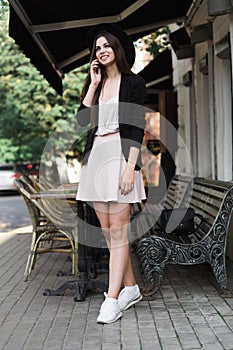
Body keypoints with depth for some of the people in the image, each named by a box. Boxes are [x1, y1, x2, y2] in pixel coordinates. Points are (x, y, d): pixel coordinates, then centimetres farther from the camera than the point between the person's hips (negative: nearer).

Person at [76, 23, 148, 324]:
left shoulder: (133, 83, 1)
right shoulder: (95, 86, 17)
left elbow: (138, 129, -6)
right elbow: (82, 119, 2)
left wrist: (130, 168, -15)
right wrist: (93, 84, 2)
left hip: (119, 157, -6)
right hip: (95, 158, 6)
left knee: (117, 232, -7)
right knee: (108, 231, 9)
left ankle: (112, 299, -5)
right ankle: (131, 288, 21)